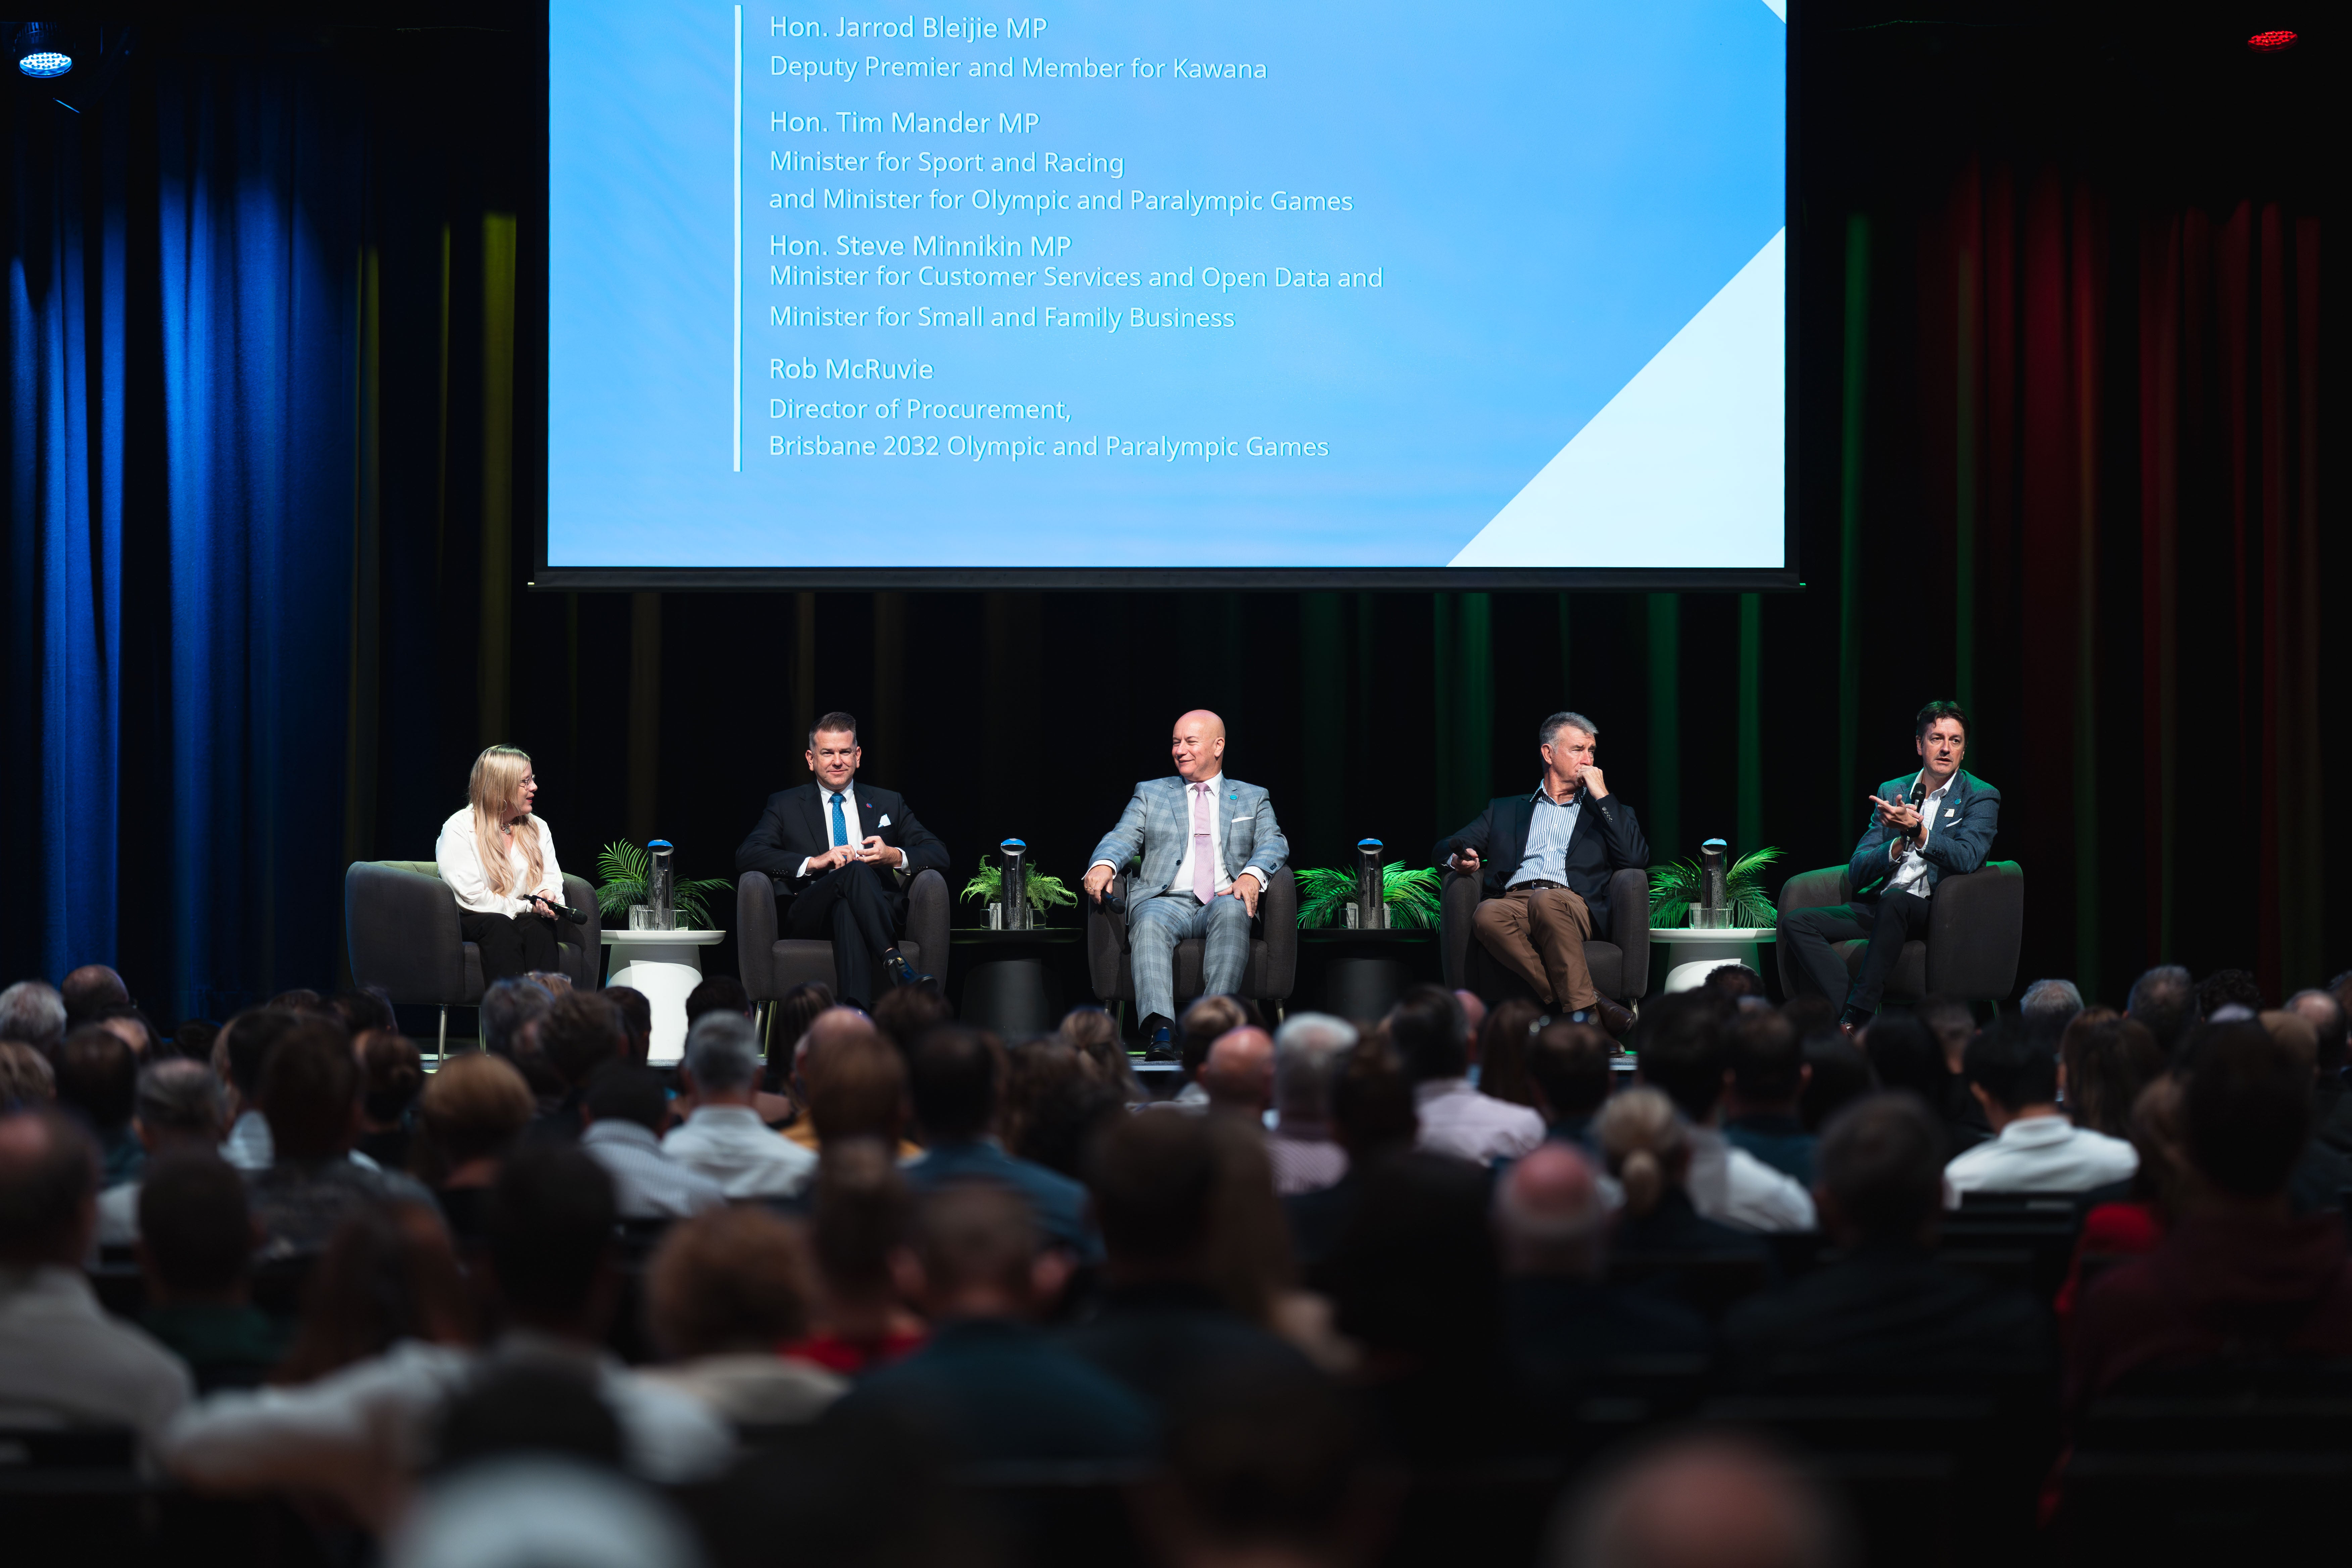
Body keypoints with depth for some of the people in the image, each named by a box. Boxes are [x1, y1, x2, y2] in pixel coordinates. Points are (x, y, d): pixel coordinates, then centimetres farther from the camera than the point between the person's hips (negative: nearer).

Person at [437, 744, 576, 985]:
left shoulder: (538, 827, 15)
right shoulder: (458, 829, -6)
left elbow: (552, 877, 12)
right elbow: (471, 898, -14)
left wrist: (547, 894, -15)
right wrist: (527, 906, -12)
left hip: (524, 920, 4)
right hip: (472, 923, -4)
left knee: (540, 927, -30)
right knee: (500, 928, -37)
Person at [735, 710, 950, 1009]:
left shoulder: (888, 803, 26)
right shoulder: (785, 805, 20)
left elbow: (940, 855, 17)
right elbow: (746, 856, 4)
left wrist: (895, 856, -7)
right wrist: (813, 862, -11)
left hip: (879, 910, 1)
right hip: (810, 916, -1)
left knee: (846, 909, -38)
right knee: (856, 870, -34)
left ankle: (855, 1008, -57)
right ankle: (894, 962, -49)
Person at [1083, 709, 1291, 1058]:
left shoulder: (1252, 798, 22)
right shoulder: (1150, 794, 23)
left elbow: (1273, 842, 6)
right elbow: (1122, 838, 9)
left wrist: (1252, 874, -17)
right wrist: (1104, 865, -16)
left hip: (1224, 902, 0)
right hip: (1166, 900, 0)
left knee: (1231, 911, -37)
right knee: (1149, 923, -36)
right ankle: (1160, 1031, -51)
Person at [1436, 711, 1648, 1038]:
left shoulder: (1607, 810, 26)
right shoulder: (1506, 809, 30)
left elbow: (1637, 857, 7)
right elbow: (1446, 848, 24)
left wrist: (1602, 795, 9)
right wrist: (1461, 859, -2)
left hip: (1572, 905, -1)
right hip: (1513, 900, 1)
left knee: (1546, 902, -39)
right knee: (1488, 915, -36)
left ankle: (1582, 1012, -44)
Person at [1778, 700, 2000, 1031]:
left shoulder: (1981, 797, 5)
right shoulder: (1891, 792, 17)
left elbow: (1967, 859, -14)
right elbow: (1857, 872, 9)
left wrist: (1917, 831, -28)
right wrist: (1899, 845, -11)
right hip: (1877, 906, 5)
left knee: (1894, 899, -39)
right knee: (1795, 922, -17)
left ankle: (1856, 1018, -37)